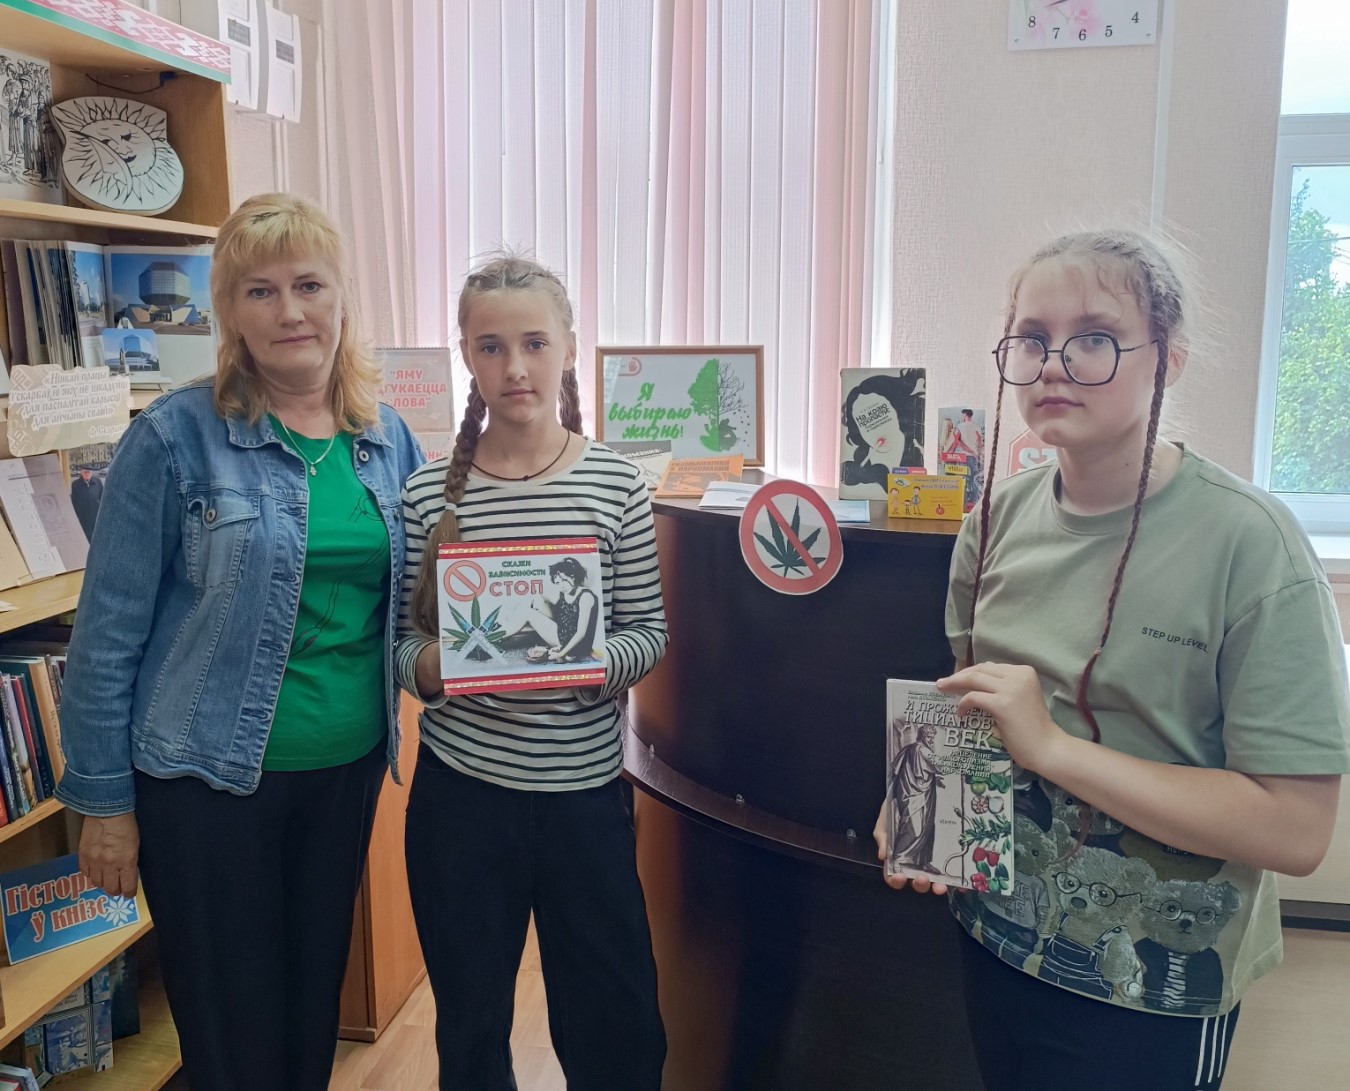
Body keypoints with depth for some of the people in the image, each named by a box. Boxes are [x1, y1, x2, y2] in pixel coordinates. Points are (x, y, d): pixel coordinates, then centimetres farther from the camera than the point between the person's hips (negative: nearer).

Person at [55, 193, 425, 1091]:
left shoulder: (389, 440, 3)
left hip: (348, 770, 4)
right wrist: (104, 802, -6)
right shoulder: (176, 439, -11)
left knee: (315, 1012, 20)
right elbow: (109, 630, -8)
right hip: (211, 781, -4)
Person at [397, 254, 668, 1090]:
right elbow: (402, 639, 3)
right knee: (470, 1020, 19)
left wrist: (596, 664, -20)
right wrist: (428, 667, -18)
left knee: (614, 1020, 13)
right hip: (460, 791, 1)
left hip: (585, 789, 0)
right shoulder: (429, 491, -3)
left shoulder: (615, 483, -4)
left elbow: (650, 632, 0)